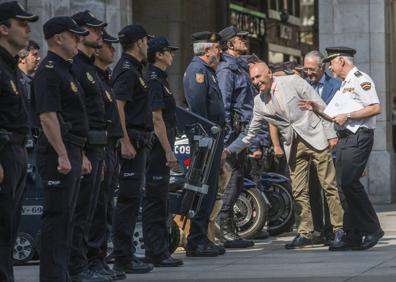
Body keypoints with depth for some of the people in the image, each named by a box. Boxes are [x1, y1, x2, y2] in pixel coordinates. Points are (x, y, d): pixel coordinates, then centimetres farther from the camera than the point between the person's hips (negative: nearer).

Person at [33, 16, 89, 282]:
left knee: (65, 217, 12)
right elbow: (47, 116, -21)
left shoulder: (65, 70, 19)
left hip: (71, 152, 10)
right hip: (59, 153, -10)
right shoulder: (49, 71, -13)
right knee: (57, 215, -9)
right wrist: (62, 155, -25)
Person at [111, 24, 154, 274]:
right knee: (129, 198, -10)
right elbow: (117, 106, -23)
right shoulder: (127, 70, -13)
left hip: (137, 142, 11)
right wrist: (125, 142, -27)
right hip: (132, 141, -11)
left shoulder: (133, 69, 19)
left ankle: (126, 253, 18)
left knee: (131, 198, 13)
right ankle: (123, 258, -10)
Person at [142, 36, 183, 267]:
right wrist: (168, 152, -20)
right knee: (155, 202, -8)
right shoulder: (154, 81, -14)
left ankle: (160, 251, 17)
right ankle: (156, 253, -7)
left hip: (161, 151, 11)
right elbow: (157, 119, -19)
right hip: (158, 150, -11)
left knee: (160, 202, 13)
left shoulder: (159, 80, 18)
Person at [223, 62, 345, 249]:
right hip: (293, 146, 4)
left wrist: (330, 133, -7)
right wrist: (228, 150, -3)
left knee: (329, 185, -3)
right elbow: (249, 133, 9)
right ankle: (305, 234, 7)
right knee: (299, 192, 1)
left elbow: (319, 105, -4)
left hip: (315, 137, -4)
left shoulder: (293, 82, -6)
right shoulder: (259, 102, 5)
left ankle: (339, 229, 2)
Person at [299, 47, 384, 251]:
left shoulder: (361, 80, -7)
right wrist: (316, 109, 11)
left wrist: (348, 115, -17)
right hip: (344, 138, 10)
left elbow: (375, 108, -17)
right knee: (344, 184, 5)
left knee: (349, 182, -17)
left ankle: (372, 229, -8)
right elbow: (335, 117, 23)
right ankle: (352, 236, 8)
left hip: (358, 138, -10)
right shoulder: (344, 85, 24)